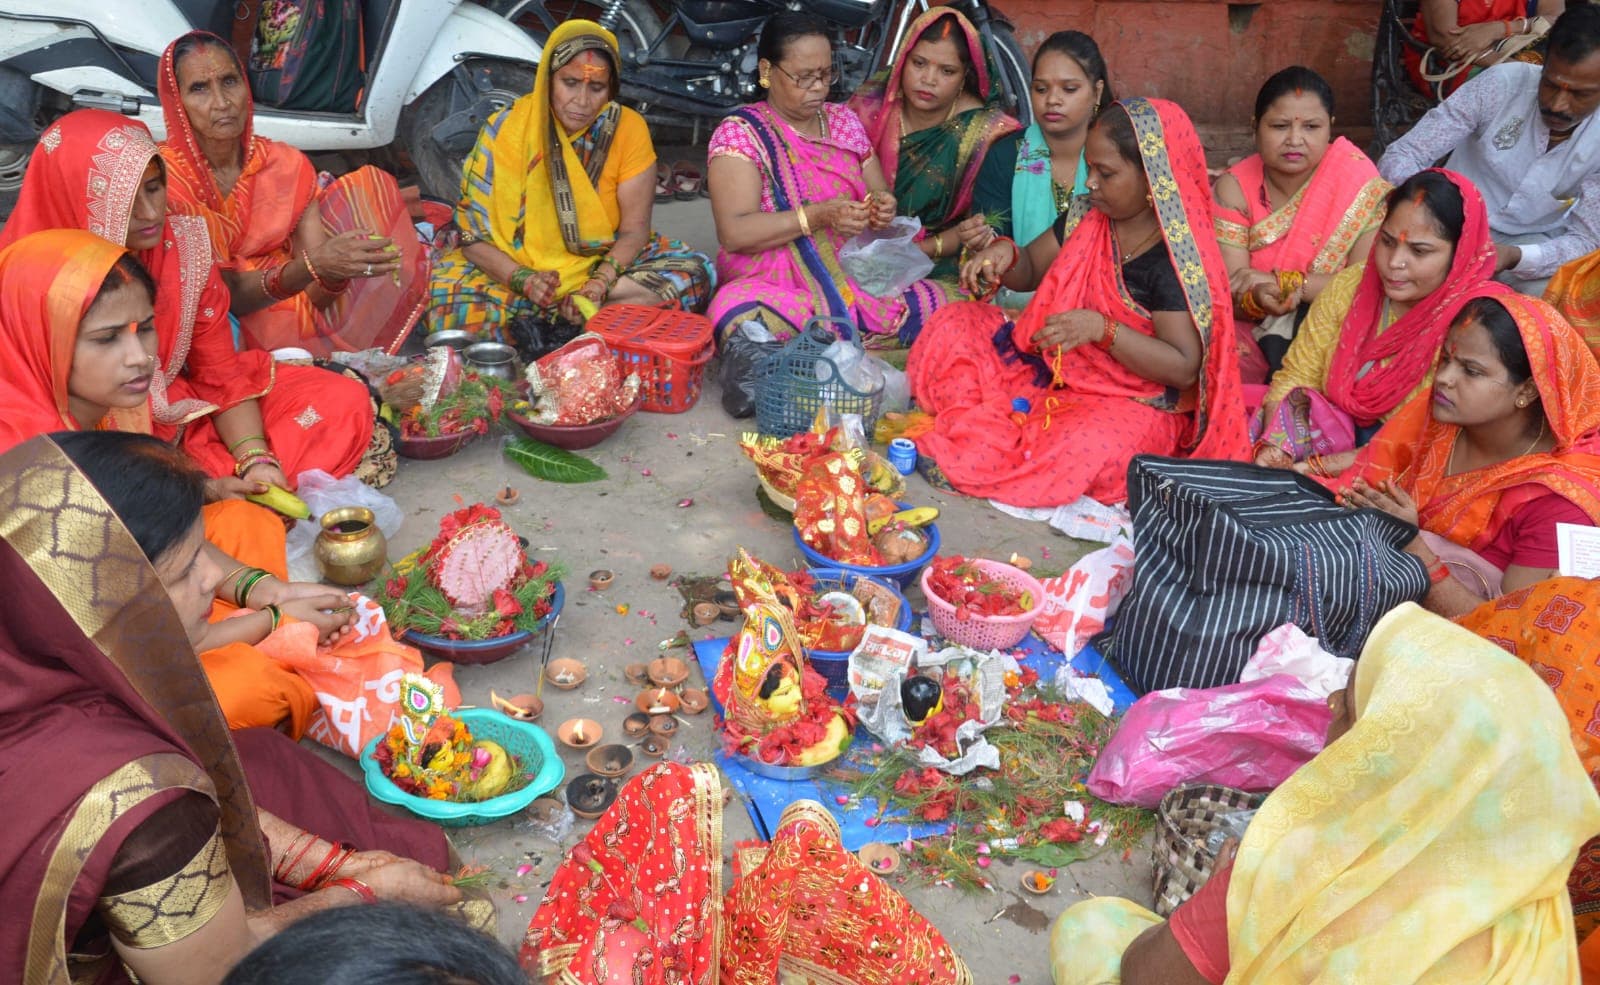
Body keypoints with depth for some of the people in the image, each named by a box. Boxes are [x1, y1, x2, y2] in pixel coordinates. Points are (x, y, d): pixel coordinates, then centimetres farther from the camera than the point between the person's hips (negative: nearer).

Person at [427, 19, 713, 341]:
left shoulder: (629, 130, -7)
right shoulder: (505, 129, -10)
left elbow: (634, 227, -7)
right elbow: (473, 232, -9)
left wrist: (600, 283, -27)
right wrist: (523, 280, -28)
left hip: (604, 267, 2)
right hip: (514, 271, -1)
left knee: (694, 272, -22)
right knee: (452, 304, -32)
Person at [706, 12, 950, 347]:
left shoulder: (844, 120, 14)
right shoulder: (739, 133, -3)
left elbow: (878, 192, 19)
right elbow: (732, 233, -14)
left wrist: (882, 208, -6)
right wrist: (818, 216, -24)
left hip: (858, 278, 4)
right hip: (774, 286, -4)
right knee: (744, 320, -39)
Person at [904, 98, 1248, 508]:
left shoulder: (1174, 260, -19)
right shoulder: (1089, 223, 4)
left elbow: (1184, 368, -22)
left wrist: (1102, 329, -31)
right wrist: (1005, 253, -6)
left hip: (1132, 402, -8)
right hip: (1054, 375, 8)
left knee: (1085, 448, -41)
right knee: (955, 324, 0)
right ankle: (977, 430, -16)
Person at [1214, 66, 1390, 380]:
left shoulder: (1358, 182, -9)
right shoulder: (1234, 188, -4)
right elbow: (1230, 295, -11)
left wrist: (1282, 282, -23)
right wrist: (1258, 299, -34)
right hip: (1252, 333, 2)